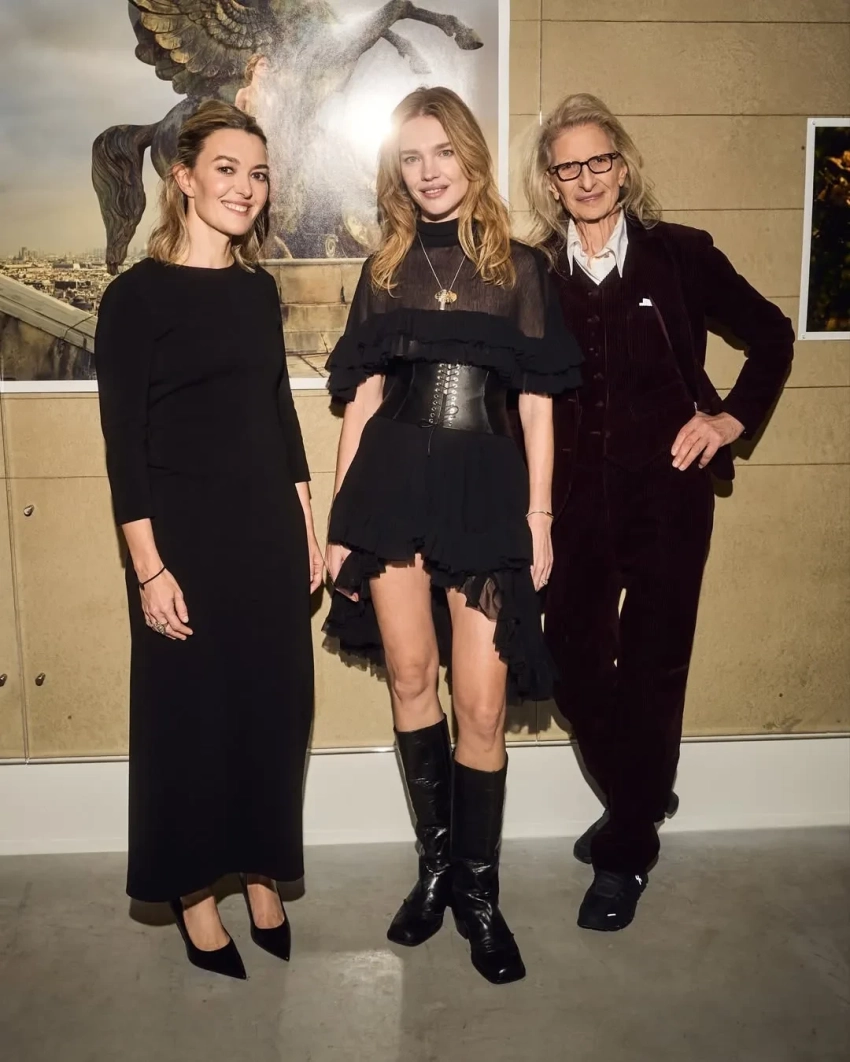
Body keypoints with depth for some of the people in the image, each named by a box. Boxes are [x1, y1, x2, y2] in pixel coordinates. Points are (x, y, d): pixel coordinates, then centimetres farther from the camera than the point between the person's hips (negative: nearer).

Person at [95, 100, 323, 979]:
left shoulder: (258, 289, 9)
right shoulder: (137, 295, -8)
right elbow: (125, 443, -11)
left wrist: (306, 528, 11)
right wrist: (150, 567, -15)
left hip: (269, 525, 6)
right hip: (186, 532, -5)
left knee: (272, 705, 12)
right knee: (189, 714, 6)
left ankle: (262, 880, 30)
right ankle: (195, 898, 25)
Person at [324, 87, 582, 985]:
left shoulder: (520, 267, 7)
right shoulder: (383, 270, 12)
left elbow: (536, 404, 6)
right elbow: (363, 398, 9)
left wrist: (539, 518, 1)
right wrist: (338, 520, 6)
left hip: (486, 488, -2)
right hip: (392, 483, 2)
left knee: (480, 704, -2)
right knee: (410, 678, 8)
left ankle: (477, 892, 17)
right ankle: (438, 861, 28)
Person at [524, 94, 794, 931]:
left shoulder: (681, 255, 0)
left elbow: (771, 335, 10)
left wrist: (734, 417, 1)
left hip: (666, 491, -1)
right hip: (575, 496, 2)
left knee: (653, 668, 3)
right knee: (574, 665, 4)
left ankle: (626, 848, 22)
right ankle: (635, 810, 32)